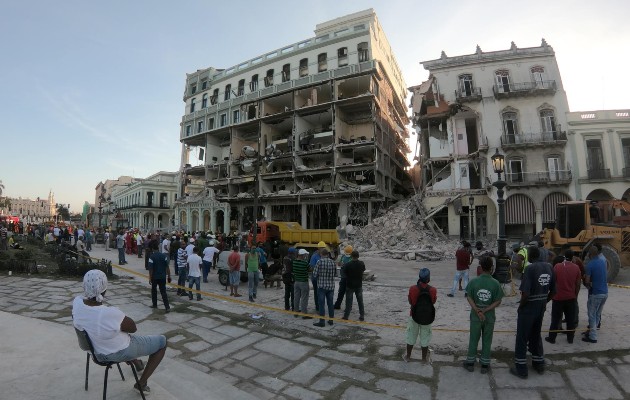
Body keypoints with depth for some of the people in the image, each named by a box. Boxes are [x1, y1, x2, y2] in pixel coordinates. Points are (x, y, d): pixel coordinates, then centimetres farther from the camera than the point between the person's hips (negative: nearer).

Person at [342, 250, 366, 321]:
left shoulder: (347, 264, -18)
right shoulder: (362, 264, -9)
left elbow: (344, 271, -4)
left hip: (349, 285, -2)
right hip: (359, 285, 2)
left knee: (348, 301, 7)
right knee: (360, 301, 13)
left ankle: (346, 316, 13)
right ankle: (362, 316, 18)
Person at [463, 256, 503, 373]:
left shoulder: (473, 281, -11)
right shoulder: (495, 283, -11)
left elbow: (469, 298, -11)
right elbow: (498, 302, -10)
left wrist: (478, 311, -9)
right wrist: (485, 310, -11)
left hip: (475, 315, 0)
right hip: (489, 316, 0)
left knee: (473, 339, 12)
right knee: (487, 340, 14)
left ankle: (470, 363, 23)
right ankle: (485, 365, 25)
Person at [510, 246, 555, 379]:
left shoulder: (530, 268, -21)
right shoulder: (549, 267, 0)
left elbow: (525, 293, -25)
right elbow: (553, 291, 8)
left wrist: (520, 306, -9)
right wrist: (544, 302, 19)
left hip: (528, 308, -7)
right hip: (541, 308, 7)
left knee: (522, 338, 5)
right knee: (536, 336, 24)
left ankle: (521, 369, 13)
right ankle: (539, 365, 36)